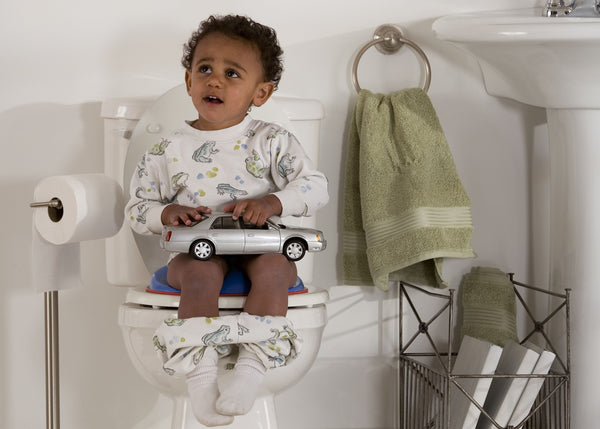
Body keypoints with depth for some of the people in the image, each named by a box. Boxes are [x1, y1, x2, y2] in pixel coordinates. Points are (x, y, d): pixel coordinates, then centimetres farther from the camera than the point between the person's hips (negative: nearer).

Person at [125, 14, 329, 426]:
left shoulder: (271, 140, 4)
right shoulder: (169, 151, 6)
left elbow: (315, 185, -4)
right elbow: (137, 208, 9)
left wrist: (273, 202, -22)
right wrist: (167, 213, -14)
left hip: (260, 245, 0)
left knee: (274, 267, -32)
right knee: (200, 271, -33)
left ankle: (252, 365, -35)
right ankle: (201, 372, -35)